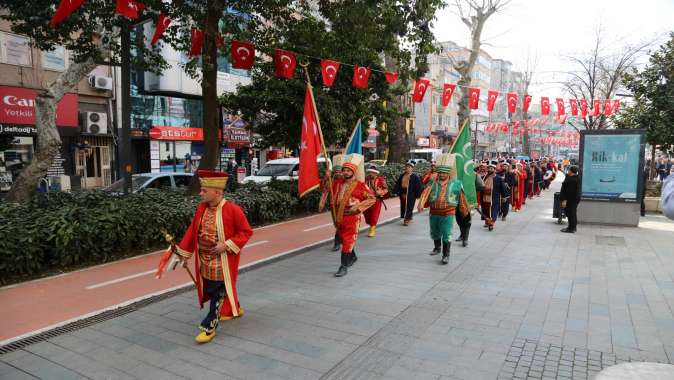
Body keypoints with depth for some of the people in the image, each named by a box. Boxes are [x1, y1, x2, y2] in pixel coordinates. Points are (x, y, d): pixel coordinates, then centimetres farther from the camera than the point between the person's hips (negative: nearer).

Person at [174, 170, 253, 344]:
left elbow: (246, 232, -13)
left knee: (218, 293, -1)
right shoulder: (201, 208, 0)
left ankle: (209, 327, 11)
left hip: (222, 262, -7)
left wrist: (227, 245, -22)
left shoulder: (233, 210, -18)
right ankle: (235, 309, 45)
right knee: (210, 289, 22)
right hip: (204, 260, 7)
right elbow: (192, 231, 8)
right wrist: (184, 253, 7)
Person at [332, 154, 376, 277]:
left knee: (348, 241, -6)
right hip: (339, 216, 6)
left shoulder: (360, 185, -10)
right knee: (343, 239, 20)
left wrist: (358, 207, -14)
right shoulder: (338, 184, 5)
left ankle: (344, 267, -1)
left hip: (352, 217, -6)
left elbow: (371, 198, -7)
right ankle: (353, 257, 43)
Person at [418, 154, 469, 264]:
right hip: (434, 213, 3)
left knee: (446, 235, -7)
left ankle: (446, 255, 5)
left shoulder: (456, 184, -2)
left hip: (448, 214, -3)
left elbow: (462, 198, 7)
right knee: (435, 233, 20)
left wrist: (465, 211, 15)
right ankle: (437, 248, 45)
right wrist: (421, 203, -34)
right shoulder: (432, 183, 0)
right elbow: (425, 193, -16)